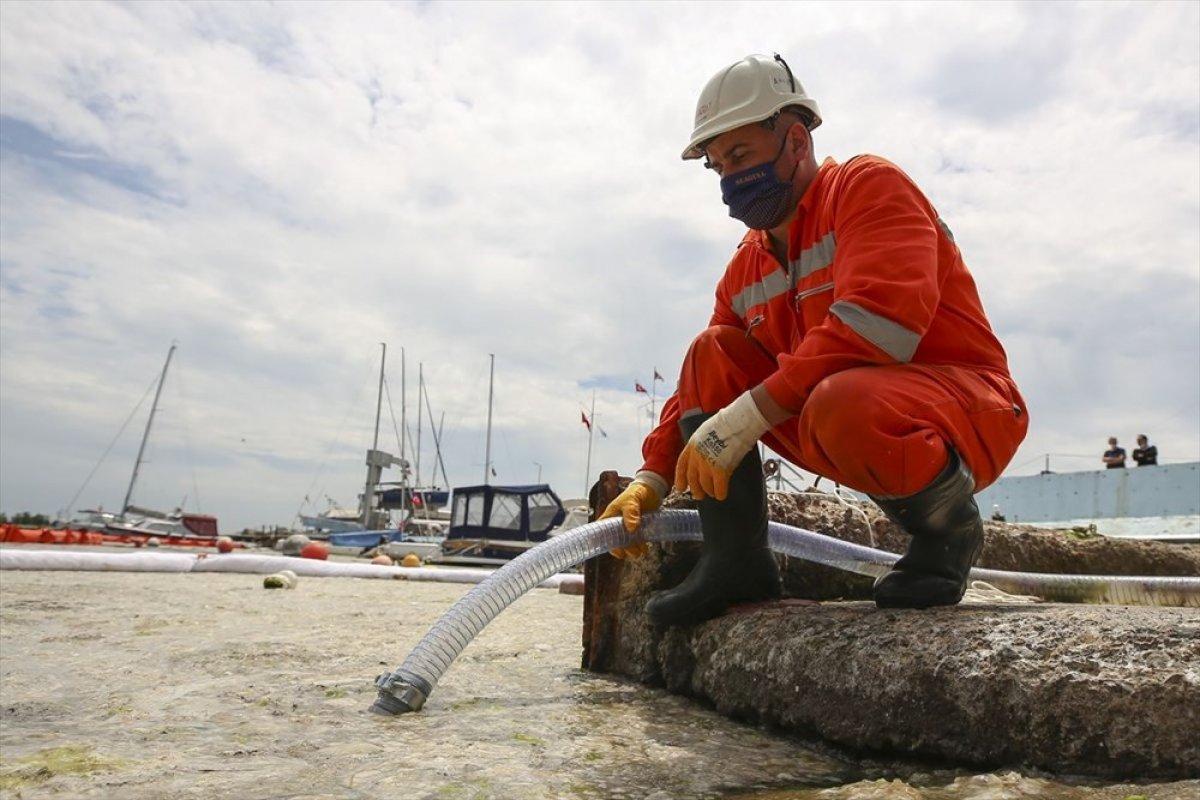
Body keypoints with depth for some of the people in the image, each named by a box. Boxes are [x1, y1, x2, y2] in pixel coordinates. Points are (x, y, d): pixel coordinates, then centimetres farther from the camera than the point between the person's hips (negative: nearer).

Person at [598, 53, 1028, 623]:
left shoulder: (869, 185, -8)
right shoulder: (747, 267, 12)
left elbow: (876, 322, -27)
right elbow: (701, 391, 12)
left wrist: (748, 415, -29)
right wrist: (651, 479, 0)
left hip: (971, 412, -7)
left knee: (839, 404, -38)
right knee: (712, 355, -4)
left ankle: (950, 528, -6)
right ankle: (735, 563, -6)